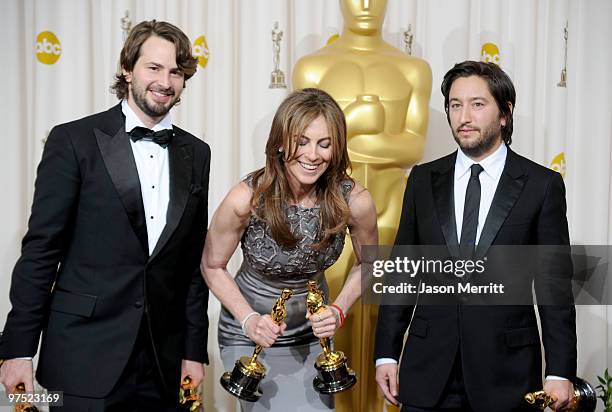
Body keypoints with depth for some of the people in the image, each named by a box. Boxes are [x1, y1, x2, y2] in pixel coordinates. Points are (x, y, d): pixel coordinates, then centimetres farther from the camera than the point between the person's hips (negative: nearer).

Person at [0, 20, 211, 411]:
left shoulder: (196, 153, 8)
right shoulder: (75, 140, -5)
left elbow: (195, 261, 9)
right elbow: (41, 247, -6)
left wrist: (195, 350, 7)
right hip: (85, 358, -4)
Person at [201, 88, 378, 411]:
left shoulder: (354, 200, -20)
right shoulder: (246, 198, -26)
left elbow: (367, 263, 0)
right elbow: (212, 266, -9)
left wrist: (338, 311, -14)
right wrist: (249, 320, -20)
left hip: (312, 332, 3)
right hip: (248, 334, -2)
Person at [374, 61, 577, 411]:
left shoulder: (542, 185, -2)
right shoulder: (423, 179, 5)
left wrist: (560, 371, -6)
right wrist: (386, 353, 3)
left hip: (507, 372, -2)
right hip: (429, 370, 2)